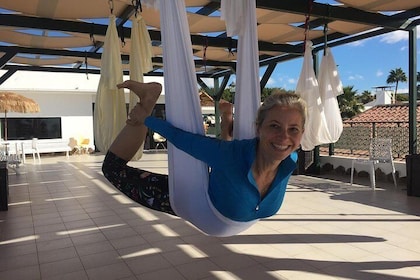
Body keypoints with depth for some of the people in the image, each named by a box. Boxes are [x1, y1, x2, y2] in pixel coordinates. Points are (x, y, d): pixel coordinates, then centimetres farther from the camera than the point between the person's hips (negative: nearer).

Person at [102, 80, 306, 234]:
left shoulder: (290, 161, -28)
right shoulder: (228, 153, -42)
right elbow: (179, 137, -27)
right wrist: (145, 118, -13)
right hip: (192, 201, -4)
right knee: (113, 168, 0)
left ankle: (228, 131, 33)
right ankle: (148, 101, 3)